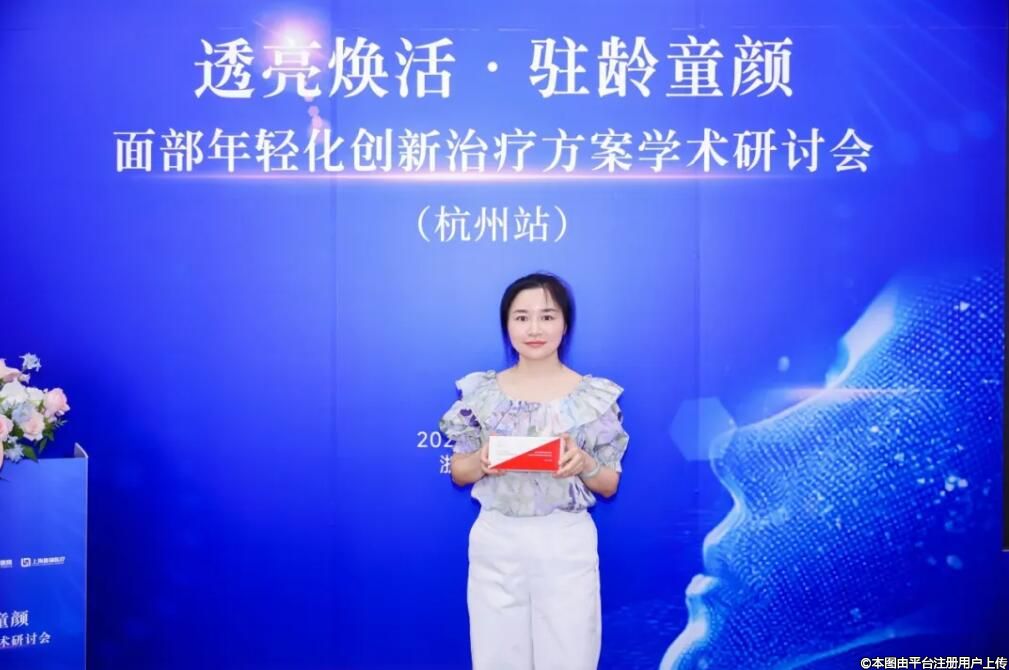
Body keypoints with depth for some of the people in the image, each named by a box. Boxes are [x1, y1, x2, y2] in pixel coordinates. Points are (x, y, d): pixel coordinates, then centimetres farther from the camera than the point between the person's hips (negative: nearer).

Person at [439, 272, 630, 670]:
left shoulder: (594, 395, -2)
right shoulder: (481, 391, 1)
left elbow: (610, 486, 4)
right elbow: (458, 473, 8)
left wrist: (584, 463, -17)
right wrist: (482, 460, -14)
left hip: (567, 544, -1)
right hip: (495, 542, 1)